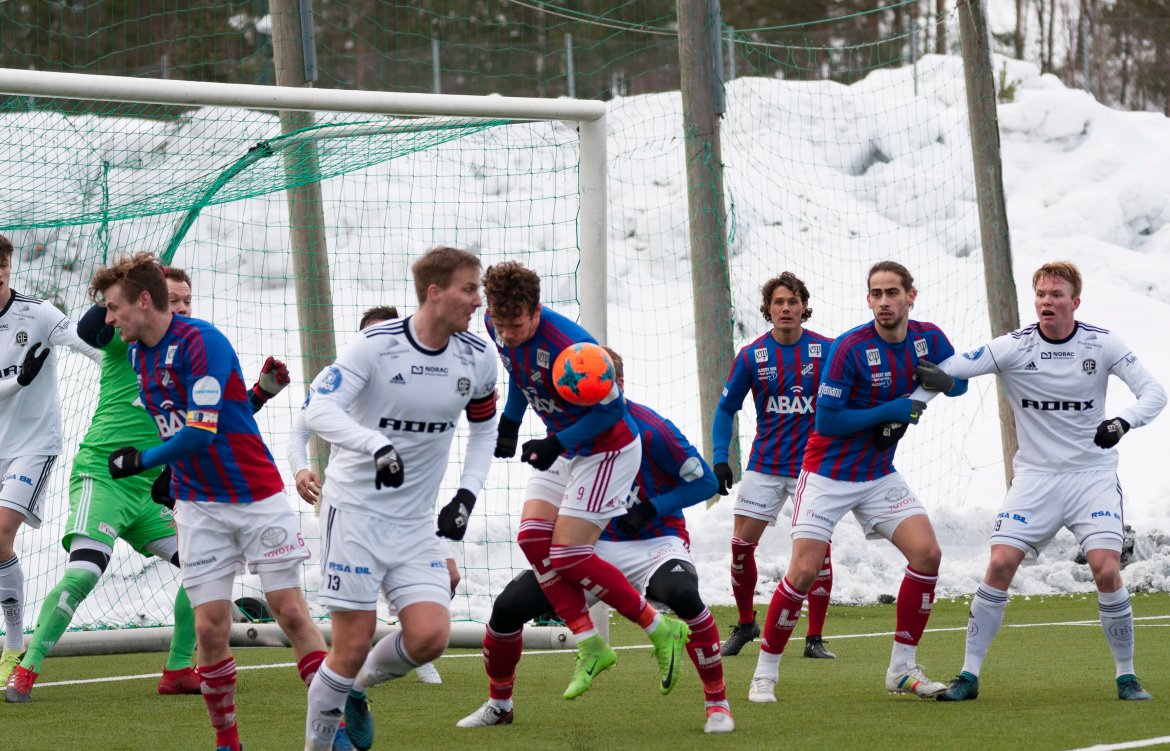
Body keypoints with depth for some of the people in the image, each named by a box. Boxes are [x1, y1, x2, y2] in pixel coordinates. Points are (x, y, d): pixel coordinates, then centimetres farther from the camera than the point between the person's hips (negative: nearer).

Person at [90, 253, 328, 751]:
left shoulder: (202, 343, -19)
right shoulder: (138, 354, 6)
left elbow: (201, 432, -24)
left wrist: (140, 462, -14)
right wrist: (171, 487, 16)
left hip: (257, 495, -6)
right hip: (198, 505, 6)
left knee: (291, 613, -5)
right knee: (210, 628, -3)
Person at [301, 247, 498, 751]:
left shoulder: (477, 359, 0)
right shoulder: (376, 345, -14)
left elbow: (484, 426, 18)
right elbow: (318, 410, -23)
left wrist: (467, 493, 5)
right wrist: (377, 445, -38)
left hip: (416, 520, 4)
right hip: (356, 507, -4)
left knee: (430, 638, -12)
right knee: (353, 647, -7)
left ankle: (358, 687, 18)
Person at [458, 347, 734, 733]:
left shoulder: (649, 430, -18)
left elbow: (704, 481, -11)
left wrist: (651, 508, -22)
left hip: (653, 542, -5)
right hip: (594, 544, 5)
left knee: (683, 595, -39)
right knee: (509, 606, -8)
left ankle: (717, 702, -20)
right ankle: (499, 704, 17)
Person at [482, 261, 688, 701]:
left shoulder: (567, 347, -33)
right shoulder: (496, 327, -8)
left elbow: (612, 409, -22)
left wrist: (556, 444, -27)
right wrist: (510, 420, 17)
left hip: (608, 450, -8)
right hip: (564, 449, 8)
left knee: (568, 557, -12)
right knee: (532, 538, -6)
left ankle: (661, 630, 4)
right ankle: (591, 647, 2)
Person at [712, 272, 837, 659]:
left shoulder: (826, 350, -6)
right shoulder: (751, 356, -2)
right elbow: (726, 409, 6)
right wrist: (719, 459, -3)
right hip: (765, 464, 2)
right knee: (742, 544, -1)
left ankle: (815, 639, 0)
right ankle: (745, 624, 21)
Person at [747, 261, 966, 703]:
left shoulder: (928, 338, -4)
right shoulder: (850, 348, -20)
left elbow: (959, 384, 9)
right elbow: (826, 420, -19)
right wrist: (890, 411, -23)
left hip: (879, 475, 5)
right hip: (828, 474, -5)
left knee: (927, 554, -10)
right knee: (804, 571, -11)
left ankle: (903, 669, 0)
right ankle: (765, 673, 4)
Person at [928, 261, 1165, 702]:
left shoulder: (1102, 344, -4)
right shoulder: (1014, 347, -7)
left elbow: (1154, 392, -7)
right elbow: (948, 370, -15)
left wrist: (1123, 421, -26)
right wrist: (934, 376, -38)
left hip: (1093, 475, 0)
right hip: (1035, 478, 0)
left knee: (1106, 570, -16)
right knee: (1000, 565, -12)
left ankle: (1126, 676, 1)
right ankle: (969, 677, -3)